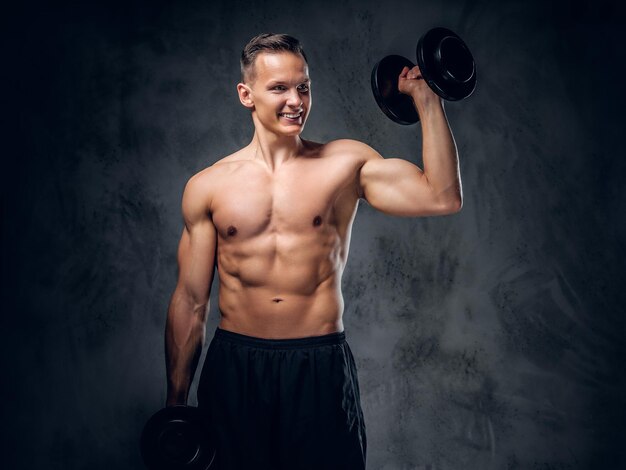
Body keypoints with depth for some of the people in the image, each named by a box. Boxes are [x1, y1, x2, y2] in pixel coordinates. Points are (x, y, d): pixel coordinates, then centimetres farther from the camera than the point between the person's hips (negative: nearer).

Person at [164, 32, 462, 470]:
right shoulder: (207, 187, 3)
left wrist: (426, 98, -9)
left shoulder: (346, 163, 1)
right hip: (234, 368, 1)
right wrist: (175, 405, 7)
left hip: (322, 369, 0)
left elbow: (442, 197, -9)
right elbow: (190, 302, 6)